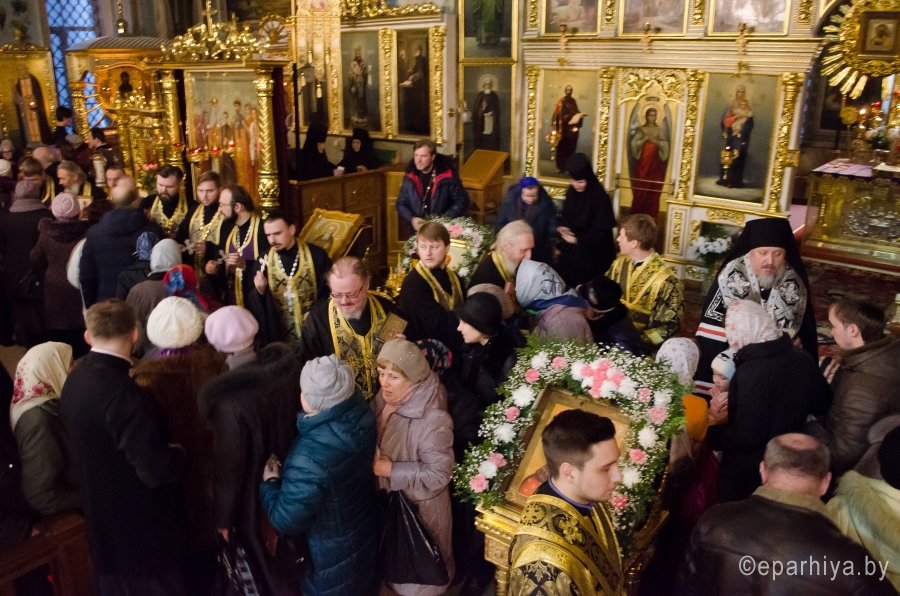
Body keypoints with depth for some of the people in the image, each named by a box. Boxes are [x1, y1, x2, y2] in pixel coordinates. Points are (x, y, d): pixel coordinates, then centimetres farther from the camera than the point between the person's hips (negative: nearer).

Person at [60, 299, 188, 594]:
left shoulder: (75, 379, -3)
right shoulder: (122, 393, -30)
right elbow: (157, 471, -30)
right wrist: (179, 453, -10)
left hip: (103, 520, 8)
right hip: (140, 528, -8)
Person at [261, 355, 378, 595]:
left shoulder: (311, 458, -41)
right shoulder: (360, 412, -21)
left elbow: (286, 520, -27)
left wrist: (270, 482, -10)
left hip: (333, 552, -5)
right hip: (365, 528, 5)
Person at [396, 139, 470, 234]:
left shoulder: (447, 176, -5)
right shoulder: (410, 177, 5)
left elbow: (462, 201, -1)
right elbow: (401, 203, 12)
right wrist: (411, 219, -6)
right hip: (416, 232, 3)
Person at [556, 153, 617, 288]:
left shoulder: (600, 198, -18)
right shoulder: (571, 192, 0)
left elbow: (601, 230, -17)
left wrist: (579, 240, -24)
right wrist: (563, 227, -9)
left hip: (592, 254, -6)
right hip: (570, 251, 6)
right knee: (566, 283, 10)